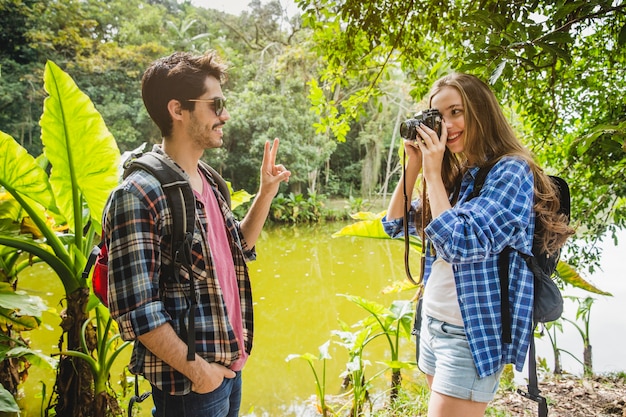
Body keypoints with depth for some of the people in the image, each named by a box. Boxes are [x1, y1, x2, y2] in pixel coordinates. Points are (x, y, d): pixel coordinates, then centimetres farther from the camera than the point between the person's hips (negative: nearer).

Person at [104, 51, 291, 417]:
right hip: (189, 386, -8)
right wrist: (198, 370, -15)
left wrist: (267, 192, 6)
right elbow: (135, 309, -22)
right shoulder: (140, 194, -20)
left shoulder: (208, 181, 5)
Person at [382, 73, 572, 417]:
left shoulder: (511, 171, -14)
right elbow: (395, 225, 11)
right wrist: (413, 166, 1)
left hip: (473, 335, -8)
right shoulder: (456, 175, 8)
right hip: (432, 323, 8)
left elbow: (459, 245, -25)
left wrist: (433, 172, -17)